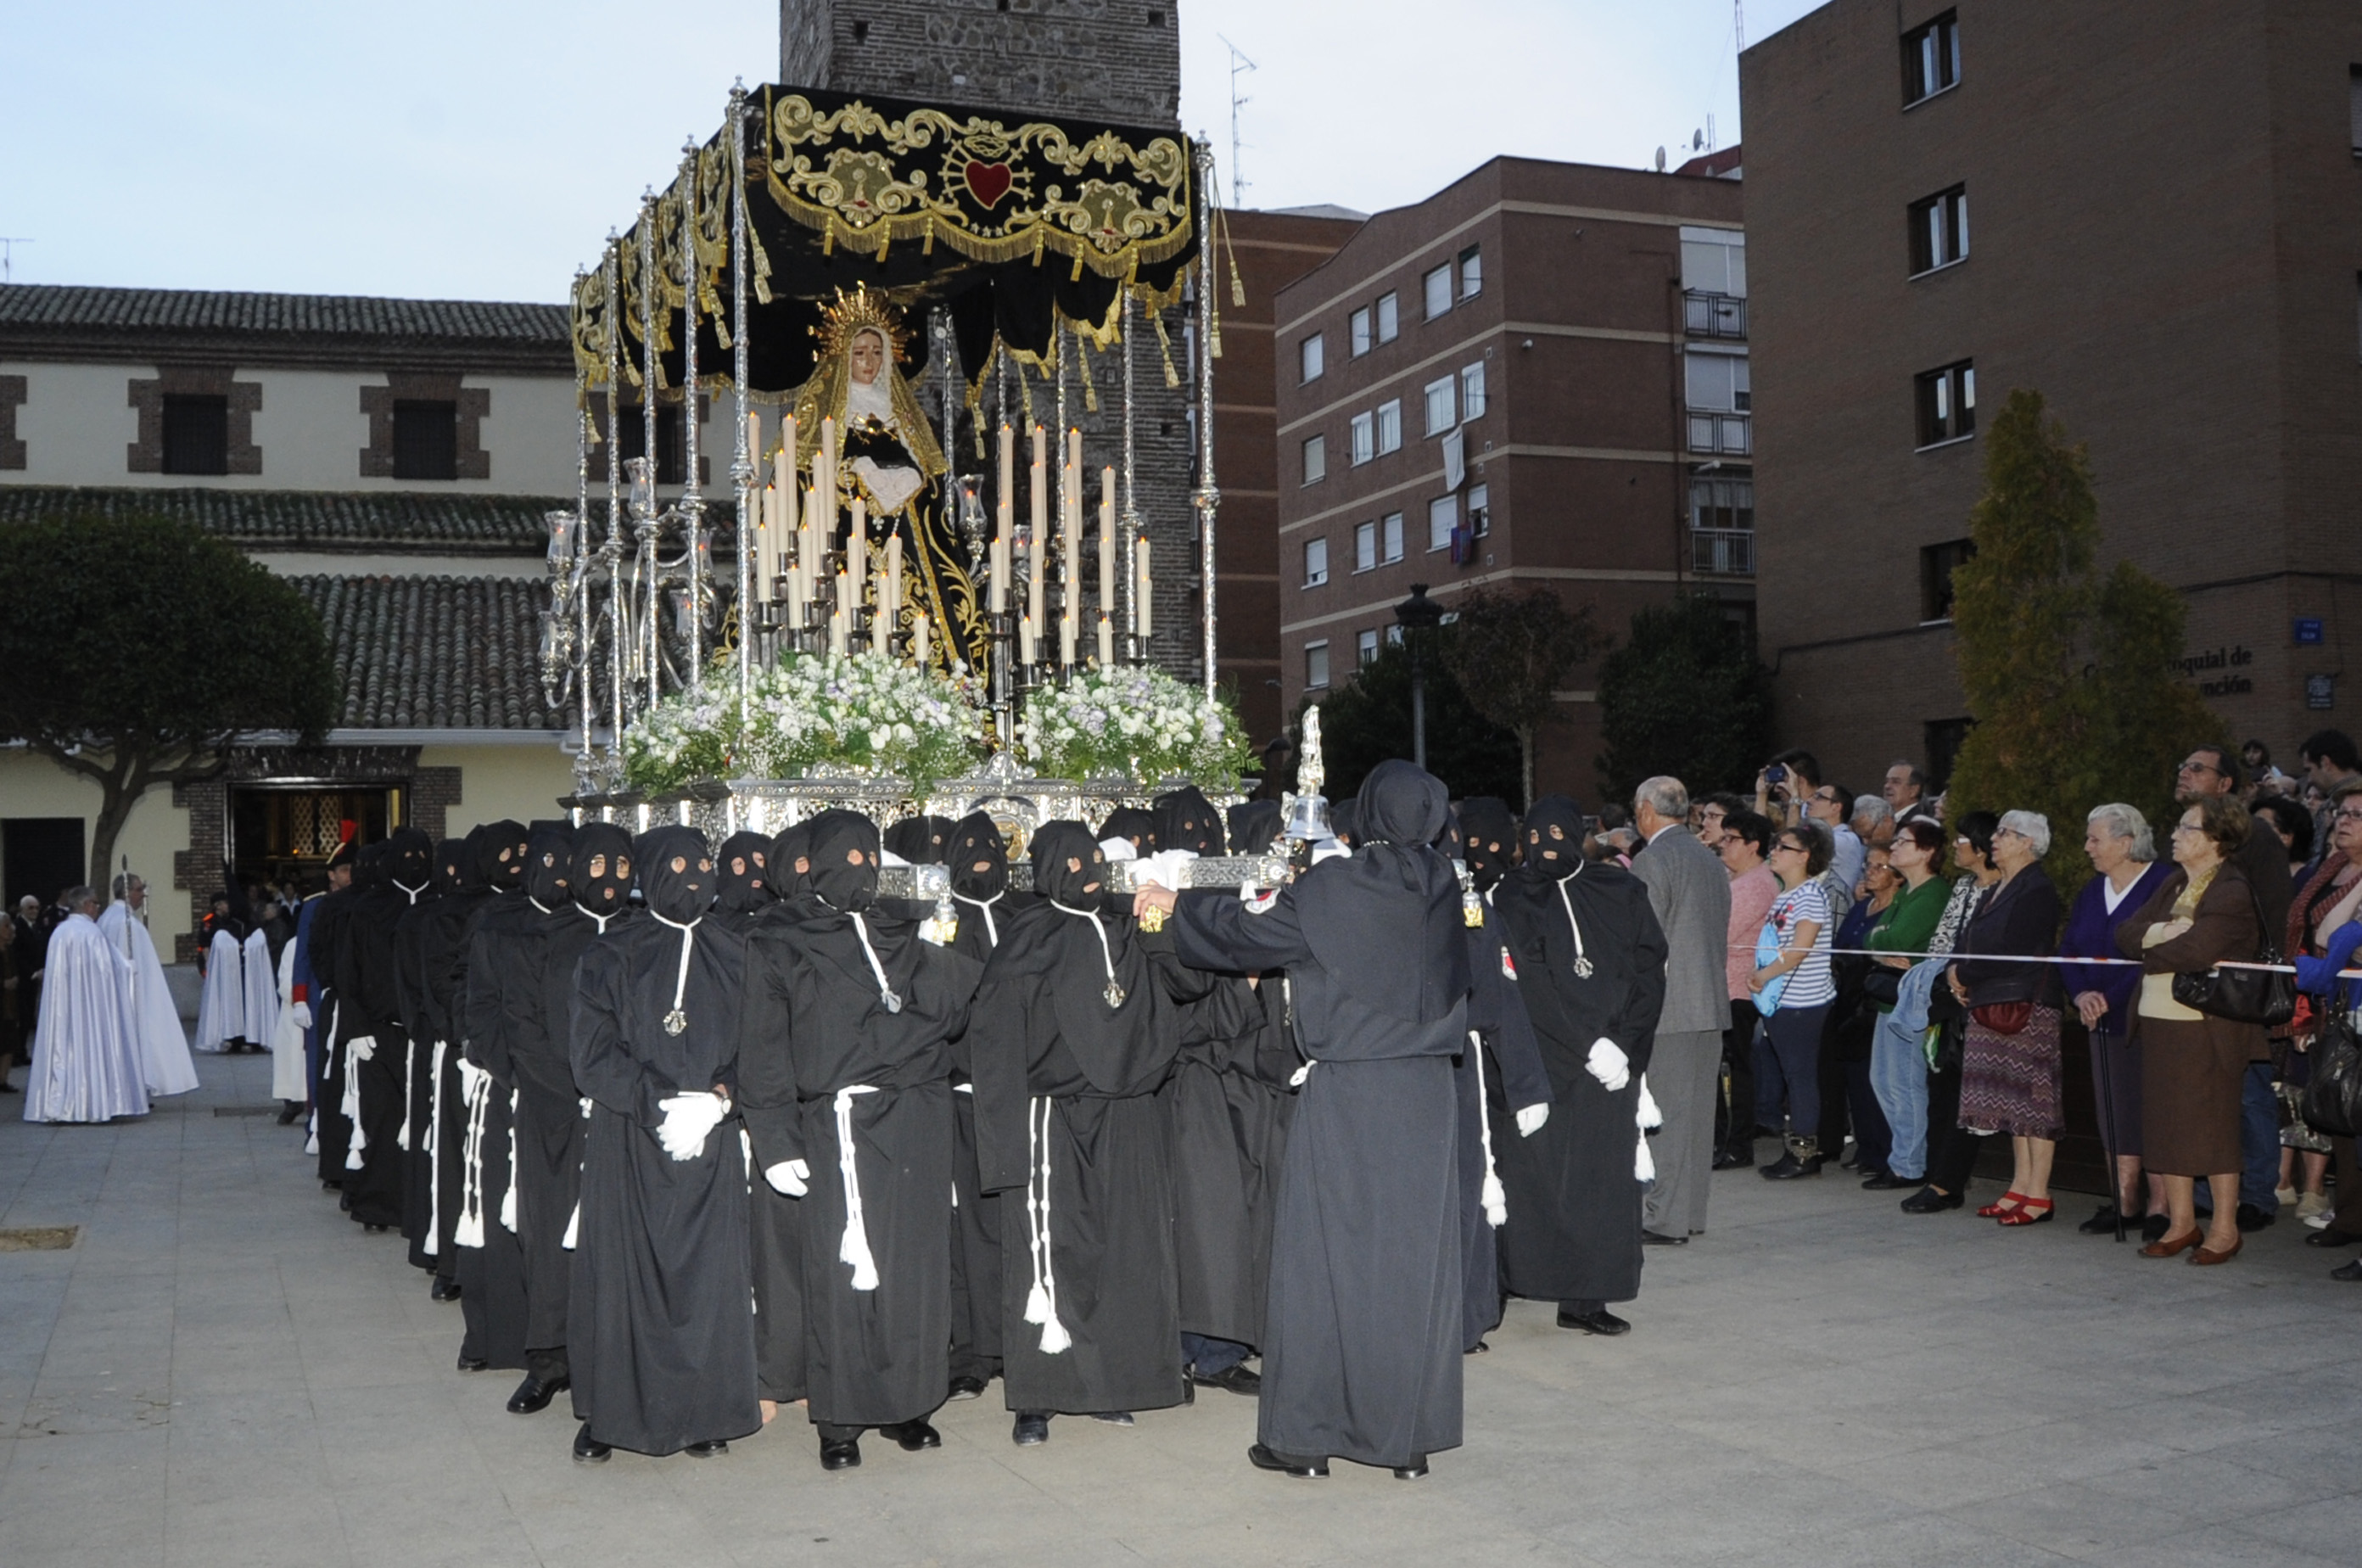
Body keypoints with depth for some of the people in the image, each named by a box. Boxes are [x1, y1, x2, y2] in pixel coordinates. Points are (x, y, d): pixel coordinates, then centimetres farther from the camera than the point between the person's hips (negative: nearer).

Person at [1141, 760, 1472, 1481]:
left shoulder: (1330, 888, -11)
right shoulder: (1441, 886, 3)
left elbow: (1246, 930, -5)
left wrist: (1176, 905, 12)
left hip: (1342, 1096, -4)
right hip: (1425, 1096, 4)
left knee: (1327, 1257, 4)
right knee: (1414, 1258, 8)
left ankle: (1306, 1434, 10)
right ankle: (1411, 1434, 15)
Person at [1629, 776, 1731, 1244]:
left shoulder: (1652, 861, -12)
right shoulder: (1711, 860, 15)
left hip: (1669, 1006, -9)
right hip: (1711, 1002, 9)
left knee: (1665, 1112, -5)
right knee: (1696, 1109, 12)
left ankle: (1665, 1219, -3)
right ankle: (1690, 1212, 18)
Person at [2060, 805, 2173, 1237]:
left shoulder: (2162, 885, -10)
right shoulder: (2092, 891, 13)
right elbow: (2068, 948, 10)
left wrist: (2111, 999, -17)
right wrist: (2081, 994, -8)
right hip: (2103, 1022, 7)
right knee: (2114, 1112, 8)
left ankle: (2160, 1206, 1)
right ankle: (2124, 1202, 15)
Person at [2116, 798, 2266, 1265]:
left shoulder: (2233, 892, -12)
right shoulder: (2172, 886, 15)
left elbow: (2197, 950, -24)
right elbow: (2125, 934, 8)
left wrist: (2151, 949, -6)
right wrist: (2157, 934, -12)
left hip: (2206, 1028, -8)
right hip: (2158, 1022, 8)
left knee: (2213, 1128, -1)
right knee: (2167, 1124, 10)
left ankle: (2225, 1228, 10)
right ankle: (2181, 1223, 20)